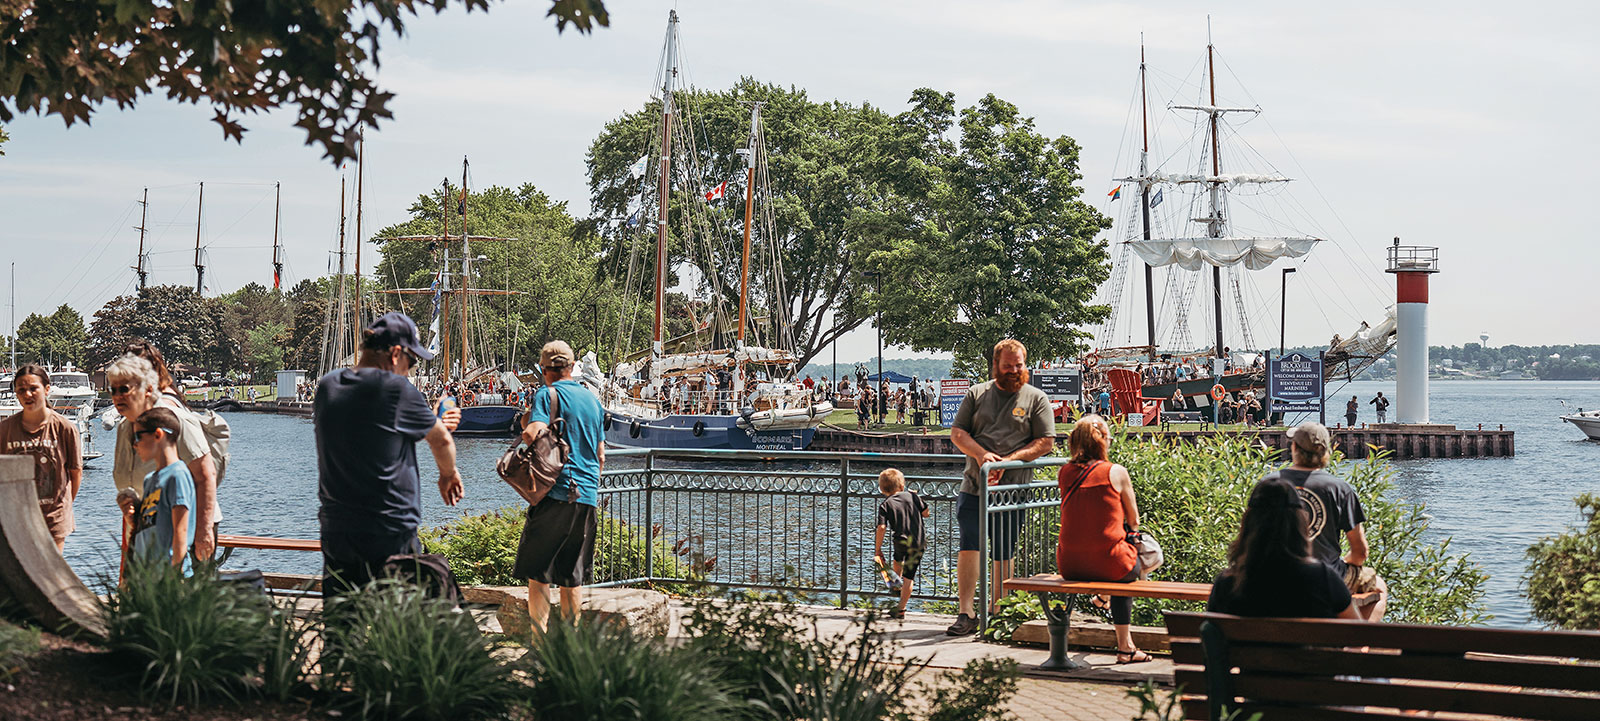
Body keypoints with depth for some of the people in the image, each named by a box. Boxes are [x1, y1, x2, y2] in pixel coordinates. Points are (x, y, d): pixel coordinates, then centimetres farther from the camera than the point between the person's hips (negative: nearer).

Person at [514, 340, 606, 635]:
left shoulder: (548, 395, -4)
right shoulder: (593, 399, 16)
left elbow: (533, 434, -20)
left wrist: (526, 425, 0)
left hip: (556, 493, -6)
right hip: (588, 499, 6)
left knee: (537, 574, -1)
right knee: (572, 579, 11)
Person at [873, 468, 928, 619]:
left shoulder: (885, 505, -2)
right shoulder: (911, 495, 3)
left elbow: (881, 528, -11)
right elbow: (925, 513, 9)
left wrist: (877, 550, -5)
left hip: (902, 543, -1)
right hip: (920, 543, 1)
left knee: (898, 558, 38)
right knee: (909, 576, 5)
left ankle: (895, 583, 50)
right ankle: (901, 609, 5)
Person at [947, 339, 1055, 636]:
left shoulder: (1036, 398, 6)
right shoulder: (977, 394, 12)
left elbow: (1046, 442, 0)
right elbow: (957, 433, 9)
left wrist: (1008, 459, -12)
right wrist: (980, 453, -11)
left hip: (1012, 488, -1)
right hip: (974, 486, 2)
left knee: (1003, 552, 3)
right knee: (968, 546, -6)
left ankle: (995, 612, 13)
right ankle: (966, 614, -5)